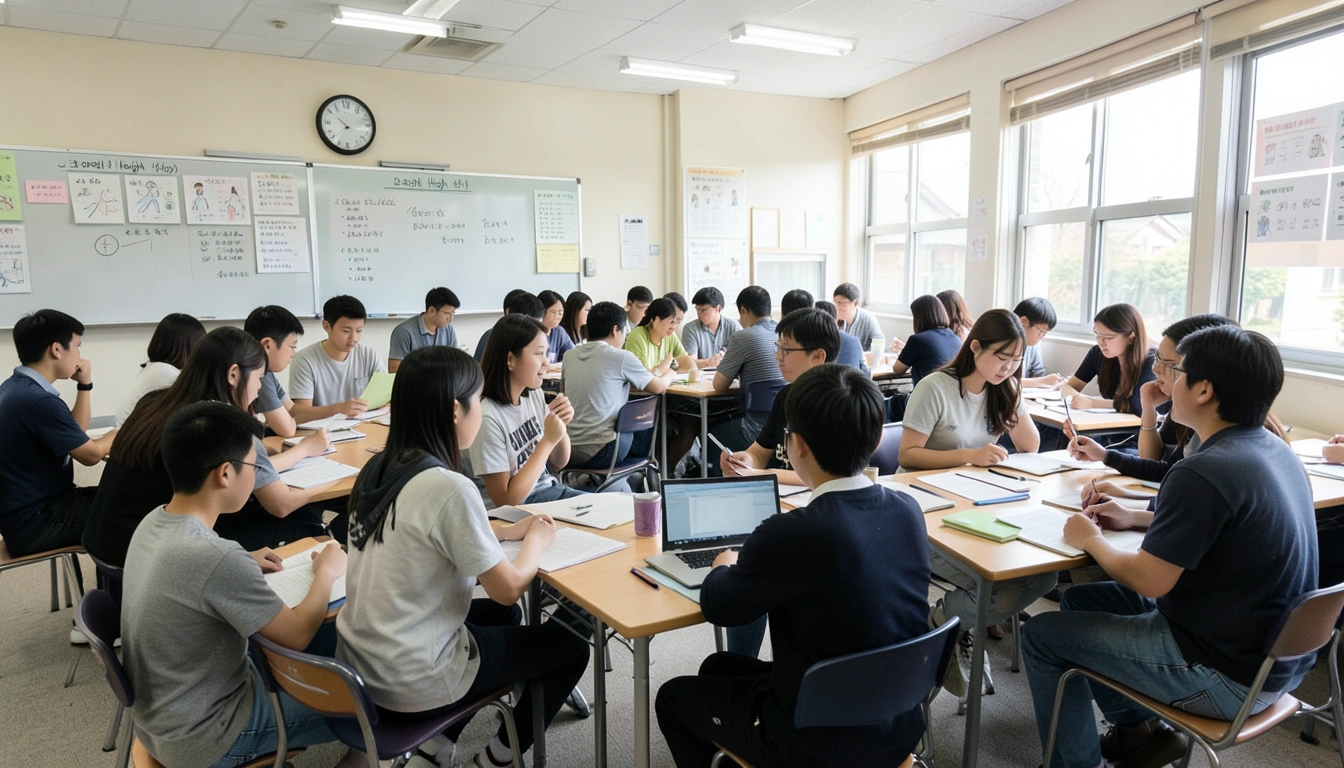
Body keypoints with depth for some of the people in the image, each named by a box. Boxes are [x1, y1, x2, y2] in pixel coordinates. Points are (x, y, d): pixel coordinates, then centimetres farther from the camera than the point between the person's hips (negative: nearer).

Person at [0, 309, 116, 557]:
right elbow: (91, 454, -17)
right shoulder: (39, 401, -27)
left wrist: (85, 385, 4)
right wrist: (122, 433, 2)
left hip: (26, 508, 9)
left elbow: (75, 437, 11)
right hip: (35, 522, -9)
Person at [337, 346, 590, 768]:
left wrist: (507, 532, 10)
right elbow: (509, 589, -17)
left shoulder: (378, 468, -2)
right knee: (571, 646, 11)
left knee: (502, 616, 29)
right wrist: (537, 540, 1)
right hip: (412, 681, -8)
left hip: (361, 661, 8)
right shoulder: (448, 487, -26)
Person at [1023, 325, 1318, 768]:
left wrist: (1091, 540, -5)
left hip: (1228, 676, -9)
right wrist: (1136, 519, 11)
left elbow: (1149, 581, -23)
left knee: (1043, 636, 2)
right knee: (1081, 600, 20)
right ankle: (1138, 730, 27)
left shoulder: (1203, 473, -28)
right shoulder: (1274, 449, 2)